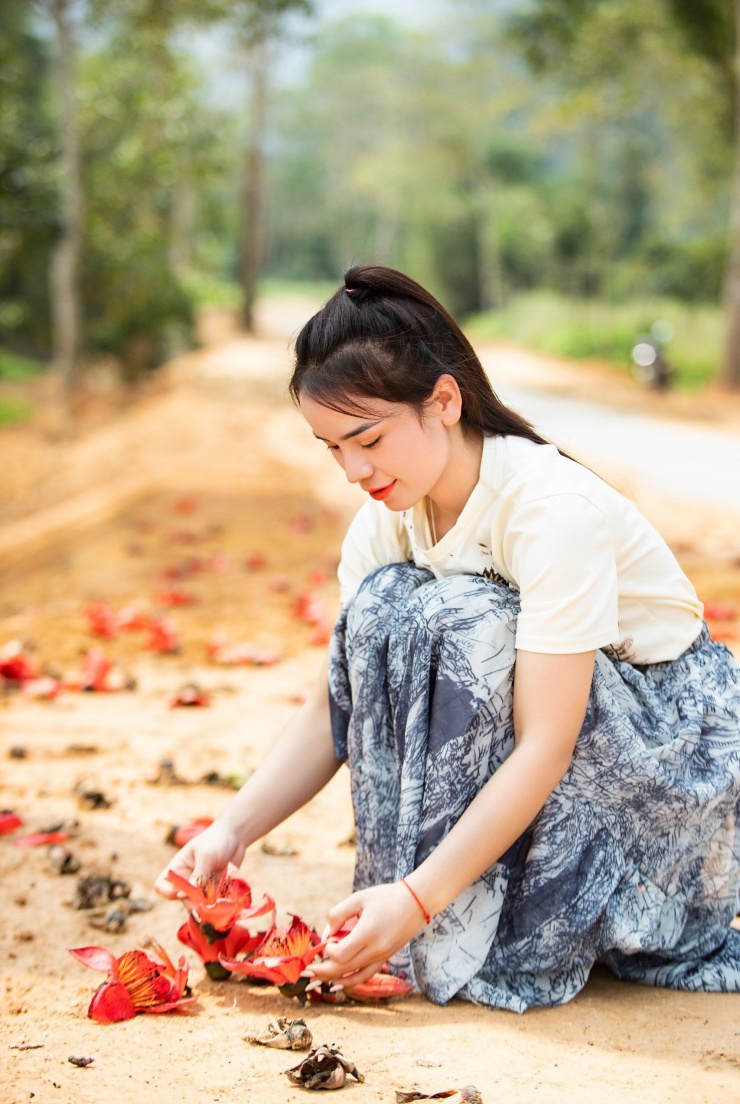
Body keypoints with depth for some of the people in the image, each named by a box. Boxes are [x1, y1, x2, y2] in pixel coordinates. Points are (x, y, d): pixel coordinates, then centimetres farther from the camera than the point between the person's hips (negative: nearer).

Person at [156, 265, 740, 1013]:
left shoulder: (556, 509, -29)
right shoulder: (387, 522, -7)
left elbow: (546, 748, -31)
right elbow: (335, 707, -3)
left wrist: (418, 899, -36)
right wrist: (233, 831, -17)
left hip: (672, 740, -6)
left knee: (469, 622, -30)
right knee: (385, 610, -18)